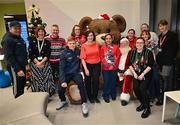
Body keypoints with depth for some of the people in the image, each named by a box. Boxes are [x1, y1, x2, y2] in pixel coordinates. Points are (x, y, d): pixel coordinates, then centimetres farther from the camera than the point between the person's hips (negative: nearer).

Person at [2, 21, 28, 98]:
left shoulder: (20, 38, 13)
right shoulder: (8, 40, -14)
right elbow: (9, 57, -20)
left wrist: (26, 64, 15)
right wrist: (18, 69, -23)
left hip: (22, 66, 9)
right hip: (14, 67, -9)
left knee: (22, 84, 18)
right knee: (17, 86, -1)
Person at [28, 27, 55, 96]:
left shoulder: (47, 42, 8)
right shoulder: (32, 42, 8)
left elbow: (48, 54, -1)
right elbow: (30, 54, 0)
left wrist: (41, 62, -13)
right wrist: (37, 62, -10)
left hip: (45, 63, 0)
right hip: (35, 63, 0)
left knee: (46, 79, -5)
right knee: (36, 79, -1)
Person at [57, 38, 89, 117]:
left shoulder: (78, 51, 0)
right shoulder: (64, 53, -9)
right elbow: (61, 68, -13)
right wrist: (63, 81, -22)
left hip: (76, 73, 1)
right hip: (67, 74, 0)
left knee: (81, 84, -29)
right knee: (60, 89, -12)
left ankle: (84, 104, -14)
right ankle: (63, 101, 22)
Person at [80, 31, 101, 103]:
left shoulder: (96, 44, 3)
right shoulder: (84, 46, -7)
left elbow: (99, 55, 10)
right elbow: (83, 58, -9)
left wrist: (100, 65, 5)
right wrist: (85, 69, -14)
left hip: (97, 65, 2)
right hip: (88, 65, -1)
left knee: (96, 80, -5)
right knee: (88, 81, 8)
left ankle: (95, 96, 14)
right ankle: (90, 97, 27)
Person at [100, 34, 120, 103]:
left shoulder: (116, 47, 4)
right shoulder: (103, 48, 3)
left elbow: (118, 56, 1)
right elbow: (101, 57, 1)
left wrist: (114, 64, -9)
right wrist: (106, 63, -11)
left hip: (114, 67, 1)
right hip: (105, 68, -1)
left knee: (113, 81, 9)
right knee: (106, 82, 0)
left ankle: (113, 95, 28)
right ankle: (106, 96, 16)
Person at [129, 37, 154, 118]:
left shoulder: (148, 52, -6)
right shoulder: (133, 52, 6)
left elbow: (150, 65, -11)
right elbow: (130, 64, 5)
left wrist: (142, 74, -17)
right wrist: (134, 73, -7)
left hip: (146, 75, -3)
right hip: (136, 74, 4)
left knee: (142, 88, -18)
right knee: (135, 88, -12)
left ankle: (147, 108, 1)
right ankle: (142, 103, 16)